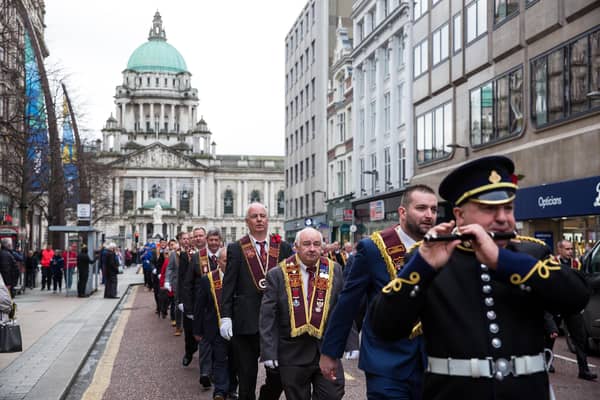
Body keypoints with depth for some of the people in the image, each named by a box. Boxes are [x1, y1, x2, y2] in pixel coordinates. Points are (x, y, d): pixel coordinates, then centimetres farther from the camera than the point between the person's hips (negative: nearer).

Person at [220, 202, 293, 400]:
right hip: (246, 322, -1)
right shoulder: (236, 248, 2)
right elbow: (228, 285, -1)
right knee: (246, 378, 8)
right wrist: (225, 316, -7)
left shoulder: (283, 248, 6)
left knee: (278, 374, 1)